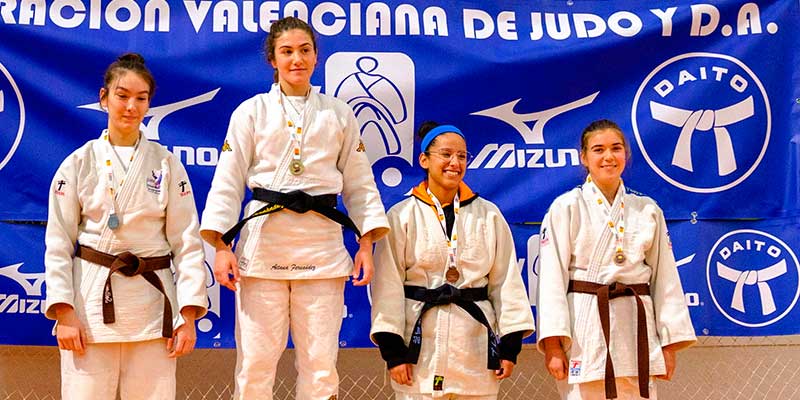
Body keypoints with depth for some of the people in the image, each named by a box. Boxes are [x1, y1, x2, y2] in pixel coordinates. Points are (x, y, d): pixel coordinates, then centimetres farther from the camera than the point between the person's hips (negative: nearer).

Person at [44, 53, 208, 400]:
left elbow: (187, 242, 2)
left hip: (152, 302, 1)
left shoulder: (167, 165, 4)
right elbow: (58, 244, 3)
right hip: (91, 299, 0)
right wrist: (64, 313, -6)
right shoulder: (79, 163, 3)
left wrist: (189, 316, -4)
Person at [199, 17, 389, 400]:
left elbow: (359, 182, 13)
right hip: (264, 239, -1)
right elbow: (228, 181, 4)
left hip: (322, 245, 1)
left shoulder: (339, 114, 11)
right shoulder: (252, 112, 6)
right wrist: (221, 245, -5)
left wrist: (366, 242, 4)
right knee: (255, 361, -1)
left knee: (320, 362, 2)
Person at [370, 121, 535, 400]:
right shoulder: (402, 217, 2)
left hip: (475, 343, 2)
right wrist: (392, 349, -6)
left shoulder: (489, 215, 8)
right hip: (421, 343, -2)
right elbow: (388, 285, -1)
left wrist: (511, 344, 3)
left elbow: (505, 281, 8)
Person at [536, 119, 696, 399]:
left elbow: (664, 277, 11)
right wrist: (553, 343, -13)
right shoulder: (567, 207, 0)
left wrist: (669, 343, 6)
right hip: (585, 327, -3)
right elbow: (552, 276, -5)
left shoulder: (648, 210, 10)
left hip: (635, 327, 3)